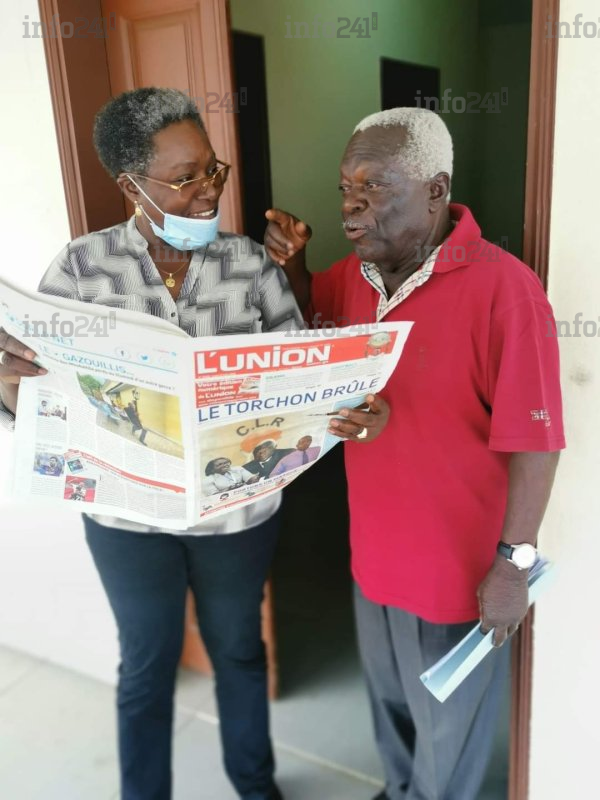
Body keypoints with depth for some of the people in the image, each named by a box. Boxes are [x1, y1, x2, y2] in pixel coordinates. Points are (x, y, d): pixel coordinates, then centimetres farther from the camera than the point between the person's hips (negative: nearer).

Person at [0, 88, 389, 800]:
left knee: (239, 649, 23)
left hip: (237, 512, 1)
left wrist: (361, 407, -29)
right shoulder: (81, 266, -10)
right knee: (146, 665, 20)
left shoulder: (250, 263, -8)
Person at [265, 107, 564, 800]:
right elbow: (311, 322, 18)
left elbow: (534, 439, -22)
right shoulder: (354, 274, -3)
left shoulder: (500, 287, -25)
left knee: (447, 727, 20)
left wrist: (513, 563, -18)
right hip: (373, 551, 7)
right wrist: (288, 261, -3)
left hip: (457, 564, -7)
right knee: (389, 697, 31)